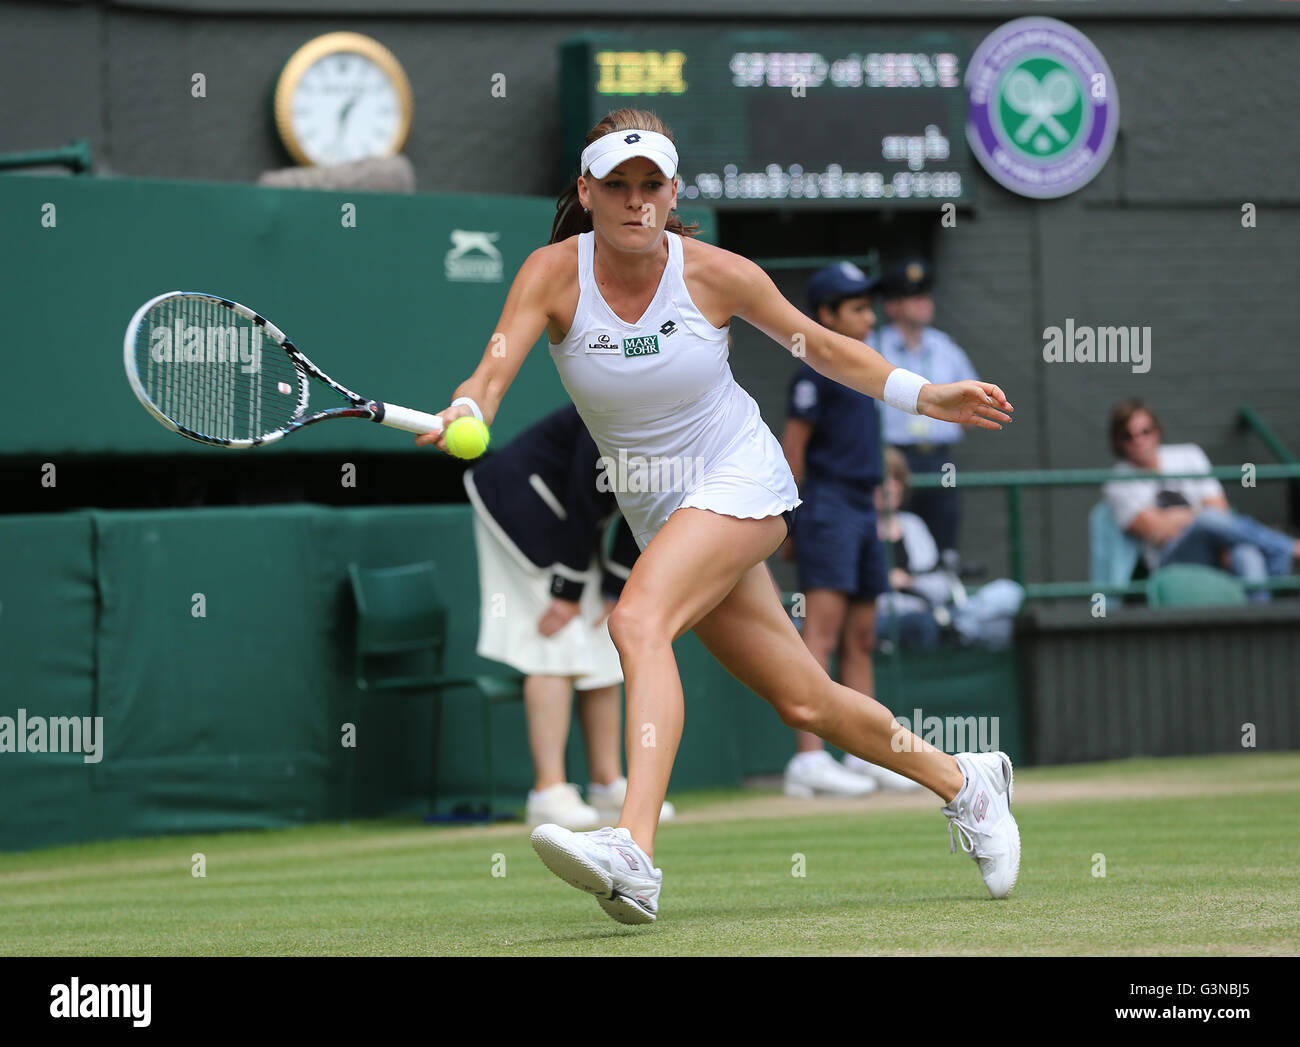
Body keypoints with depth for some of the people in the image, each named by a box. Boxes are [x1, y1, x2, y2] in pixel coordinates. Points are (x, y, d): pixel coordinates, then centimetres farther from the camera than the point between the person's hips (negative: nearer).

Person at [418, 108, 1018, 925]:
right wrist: (463, 414, -44)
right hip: (659, 512, 4)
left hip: (741, 481, -4)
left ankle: (634, 856, -45)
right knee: (805, 703, 9)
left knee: (639, 620, -31)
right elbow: (492, 376, -22)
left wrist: (925, 395, 1)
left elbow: (822, 346, 5)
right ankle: (963, 781, 34)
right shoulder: (555, 274, -10)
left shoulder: (716, 274, -12)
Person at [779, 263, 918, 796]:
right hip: (828, 505, -9)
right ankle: (809, 758, -22)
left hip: (862, 507, 9)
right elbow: (793, 447, -12)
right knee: (822, 631, -16)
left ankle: (864, 754, 14)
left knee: (861, 637, 10)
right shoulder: (816, 371, -9)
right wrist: (795, 523, -15)